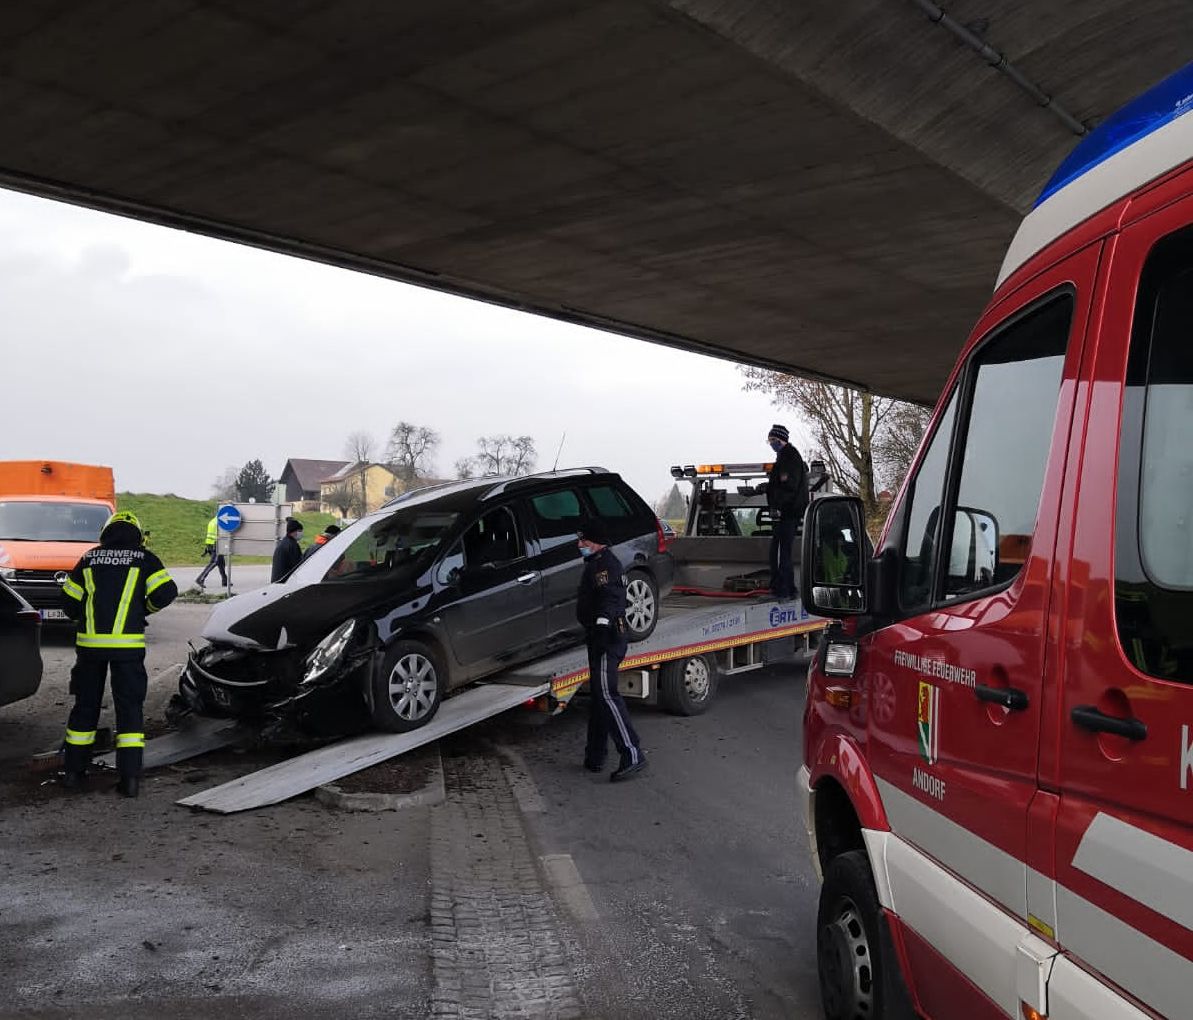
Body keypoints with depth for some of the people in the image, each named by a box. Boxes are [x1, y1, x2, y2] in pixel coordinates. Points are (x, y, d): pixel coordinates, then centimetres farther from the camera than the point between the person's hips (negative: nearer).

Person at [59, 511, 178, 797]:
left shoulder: (89, 558, 9)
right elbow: (167, 592, -8)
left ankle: (73, 771, 20)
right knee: (130, 706, 3)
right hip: (128, 643, -3)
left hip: (90, 642, 3)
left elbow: (69, 600, 10)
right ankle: (130, 776, -2)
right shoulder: (144, 558, 1)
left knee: (85, 704, 15)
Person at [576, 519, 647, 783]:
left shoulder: (604, 563, -12)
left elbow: (609, 597, -25)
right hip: (600, 636, 11)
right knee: (598, 694, 16)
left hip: (607, 635, -11)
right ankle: (595, 756, 24)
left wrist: (602, 623, -36)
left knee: (605, 694, -17)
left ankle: (632, 755, -20)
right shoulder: (596, 563, 22)